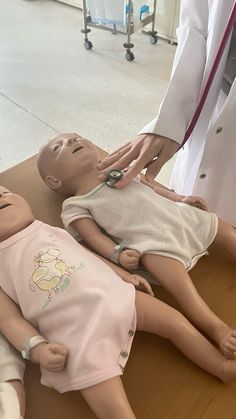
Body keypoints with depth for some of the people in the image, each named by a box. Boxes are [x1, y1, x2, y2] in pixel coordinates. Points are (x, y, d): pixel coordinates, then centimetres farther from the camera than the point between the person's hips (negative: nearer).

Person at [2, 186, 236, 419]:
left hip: (116, 296, 5)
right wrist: (37, 349, -15)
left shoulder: (50, 231, 19)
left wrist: (126, 276, 15)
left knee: (177, 322, 3)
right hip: (79, 332, -4)